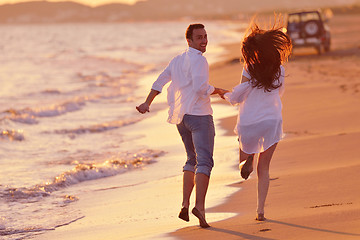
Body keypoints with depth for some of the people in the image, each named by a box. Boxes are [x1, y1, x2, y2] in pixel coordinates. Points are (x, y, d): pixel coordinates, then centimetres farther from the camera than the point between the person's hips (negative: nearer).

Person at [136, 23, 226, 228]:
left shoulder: (178, 60, 16)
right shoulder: (198, 60, -11)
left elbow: (160, 81, 11)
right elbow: (200, 87, -23)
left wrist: (147, 103, 8)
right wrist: (217, 91, -7)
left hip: (181, 117, 9)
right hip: (199, 115, -8)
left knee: (192, 160, 19)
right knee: (204, 161, -12)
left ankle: (185, 205, 9)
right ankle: (200, 207, -27)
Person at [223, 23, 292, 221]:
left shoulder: (250, 69, -11)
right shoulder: (279, 70, 0)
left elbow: (239, 95, -12)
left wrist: (227, 95, 8)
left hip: (249, 121, -2)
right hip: (272, 120, 2)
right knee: (264, 168, 8)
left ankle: (246, 161, -4)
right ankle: (260, 209, -1)